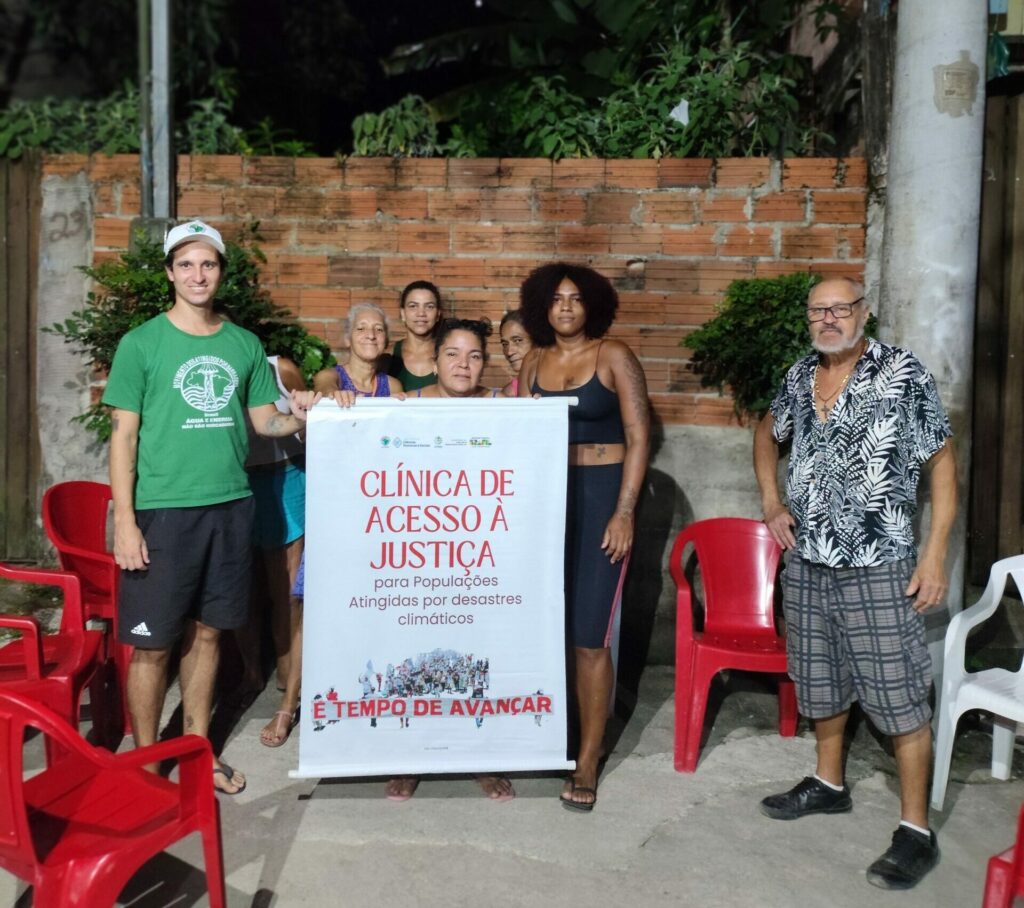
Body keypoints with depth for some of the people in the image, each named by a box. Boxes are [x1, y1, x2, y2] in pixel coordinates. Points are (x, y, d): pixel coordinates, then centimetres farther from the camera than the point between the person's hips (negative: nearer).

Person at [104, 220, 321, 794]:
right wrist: (124, 520, -11)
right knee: (152, 642, 3)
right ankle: (146, 761, 20)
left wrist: (298, 417, -13)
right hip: (162, 510, -3)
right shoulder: (141, 344, -4)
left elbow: (264, 419, 11)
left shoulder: (245, 345, 7)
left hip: (231, 507, 4)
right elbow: (124, 434, -5)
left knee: (207, 631, 14)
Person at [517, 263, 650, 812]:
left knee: (589, 635, -3)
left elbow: (638, 438, -6)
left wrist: (625, 512, -13)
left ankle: (588, 757, 11)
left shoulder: (613, 357, -3)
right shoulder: (534, 362, 10)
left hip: (601, 494, -4)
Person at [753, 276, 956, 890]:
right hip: (806, 563, 6)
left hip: (877, 569, -6)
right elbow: (768, 435, 24)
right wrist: (772, 502, 11)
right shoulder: (800, 377, 7)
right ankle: (829, 784, 39)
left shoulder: (902, 373, -10)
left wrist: (936, 553, -13)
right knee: (821, 680, 19)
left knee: (900, 698, 1)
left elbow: (943, 461, -8)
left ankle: (916, 831, 13)